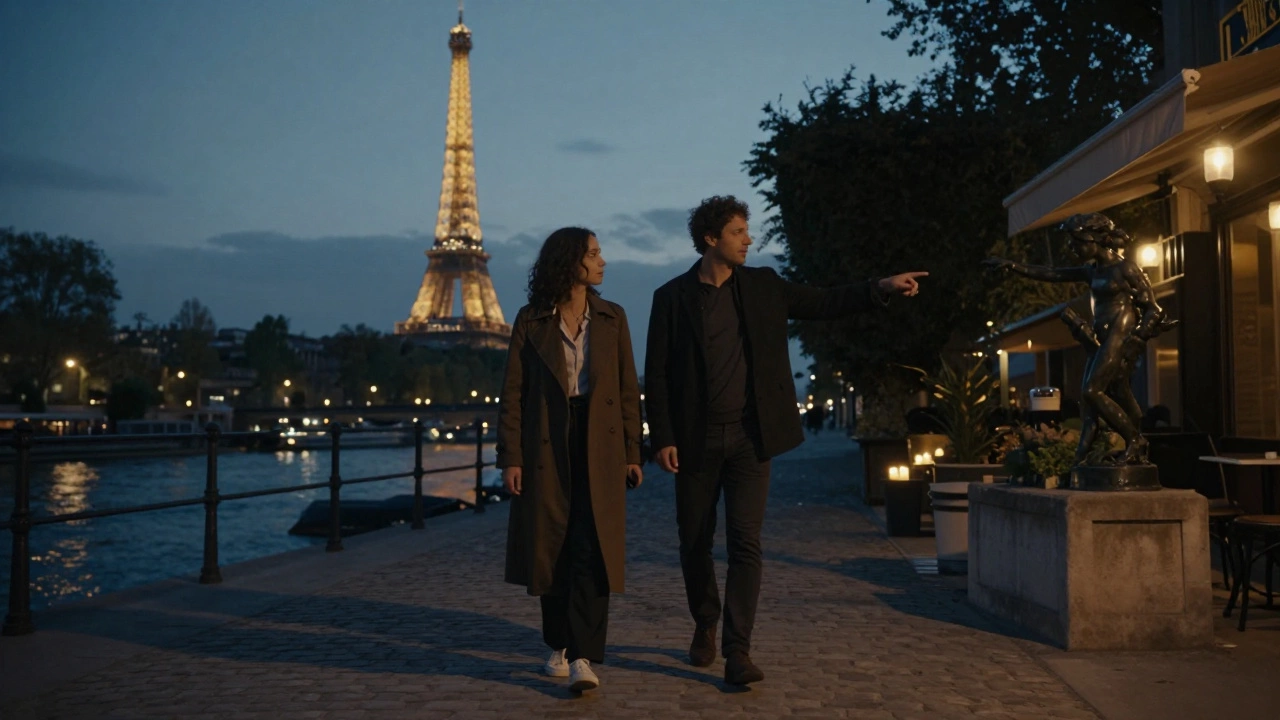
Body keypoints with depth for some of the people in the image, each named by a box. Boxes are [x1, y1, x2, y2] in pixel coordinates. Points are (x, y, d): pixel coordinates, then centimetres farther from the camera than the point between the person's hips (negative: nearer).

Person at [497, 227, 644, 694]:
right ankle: (559, 646, 26)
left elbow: (628, 389, 6)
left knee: (592, 551, -8)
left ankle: (583, 657, -7)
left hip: (599, 445, 1)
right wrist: (510, 457, -7)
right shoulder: (530, 321, 1)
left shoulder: (611, 318, 6)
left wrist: (633, 452, 1)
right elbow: (513, 392, -1)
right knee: (552, 550, 8)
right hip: (547, 445, 0)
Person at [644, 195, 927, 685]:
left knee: (745, 543, -6)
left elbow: (821, 303, 10)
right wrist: (662, 438, -8)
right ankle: (705, 626, 33)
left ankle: (737, 651, -2)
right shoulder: (672, 297, 0)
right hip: (696, 441, -1)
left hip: (749, 438, 1)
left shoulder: (762, 286, 7)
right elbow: (657, 374, -1)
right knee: (695, 543, 10)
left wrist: (882, 288, -2)